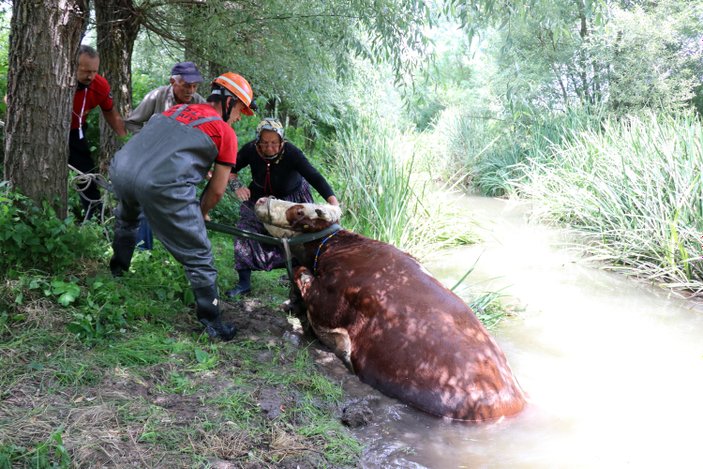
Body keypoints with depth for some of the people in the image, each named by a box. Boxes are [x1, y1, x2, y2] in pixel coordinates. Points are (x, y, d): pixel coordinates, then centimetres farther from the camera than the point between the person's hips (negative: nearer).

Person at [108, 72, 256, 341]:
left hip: (121, 169, 7)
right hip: (161, 186, -7)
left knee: (126, 218, 41)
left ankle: (117, 269, 60)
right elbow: (217, 190, 10)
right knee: (198, 258, 9)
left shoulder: (177, 109, 26)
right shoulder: (225, 133, 10)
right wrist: (201, 214, 29)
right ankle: (212, 324, 17)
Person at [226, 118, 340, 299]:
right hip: (260, 196, 2)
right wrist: (237, 186, -27)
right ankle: (244, 283, -2)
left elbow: (314, 177, -39)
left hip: (292, 197, -2)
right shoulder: (250, 150, -24)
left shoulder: (291, 152, -32)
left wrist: (334, 203, -51)